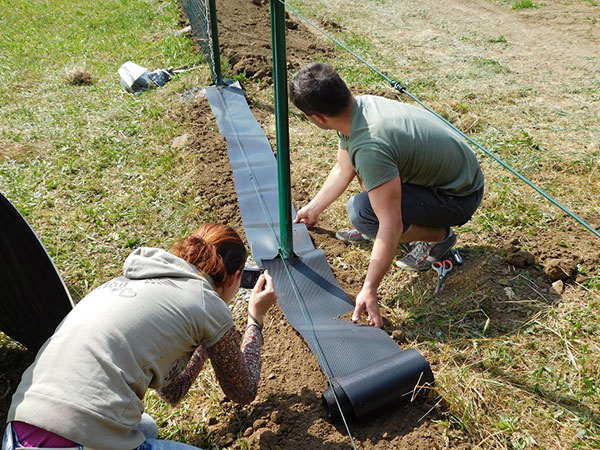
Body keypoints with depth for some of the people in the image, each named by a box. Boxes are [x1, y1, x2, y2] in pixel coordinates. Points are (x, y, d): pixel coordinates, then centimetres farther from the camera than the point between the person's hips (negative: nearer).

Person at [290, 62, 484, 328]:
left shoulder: (369, 147, -36)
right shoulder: (357, 106, -7)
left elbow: (391, 224, -35)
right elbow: (343, 170, 9)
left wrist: (369, 291, -33)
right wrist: (313, 208, 18)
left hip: (459, 197, -9)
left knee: (361, 210, -25)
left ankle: (439, 236, -3)